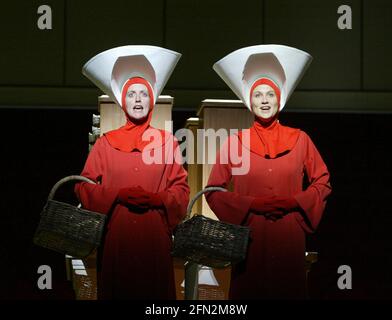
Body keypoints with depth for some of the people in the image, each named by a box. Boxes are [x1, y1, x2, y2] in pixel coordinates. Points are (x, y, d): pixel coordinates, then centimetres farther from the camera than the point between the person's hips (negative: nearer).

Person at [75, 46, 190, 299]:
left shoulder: (167, 141, 7)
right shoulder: (106, 142, 7)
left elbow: (181, 189, 5)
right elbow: (84, 187, 4)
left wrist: (155, 199, -13)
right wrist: (118, 195, -11)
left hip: (155, 235, 0)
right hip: (116, 235, 0)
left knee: (155, 290, 5)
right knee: (117, 289, 5)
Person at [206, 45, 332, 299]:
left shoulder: (299, 139, 4)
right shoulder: (236, 141, 1)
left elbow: (323, 183, 9)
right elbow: (214, 190, 2)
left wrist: (294, 202, -7)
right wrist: (251, 204, -11)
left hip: (290, 235, 1)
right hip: (250, 235, -1)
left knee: (289, 290, 8)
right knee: (249, 290, 6)